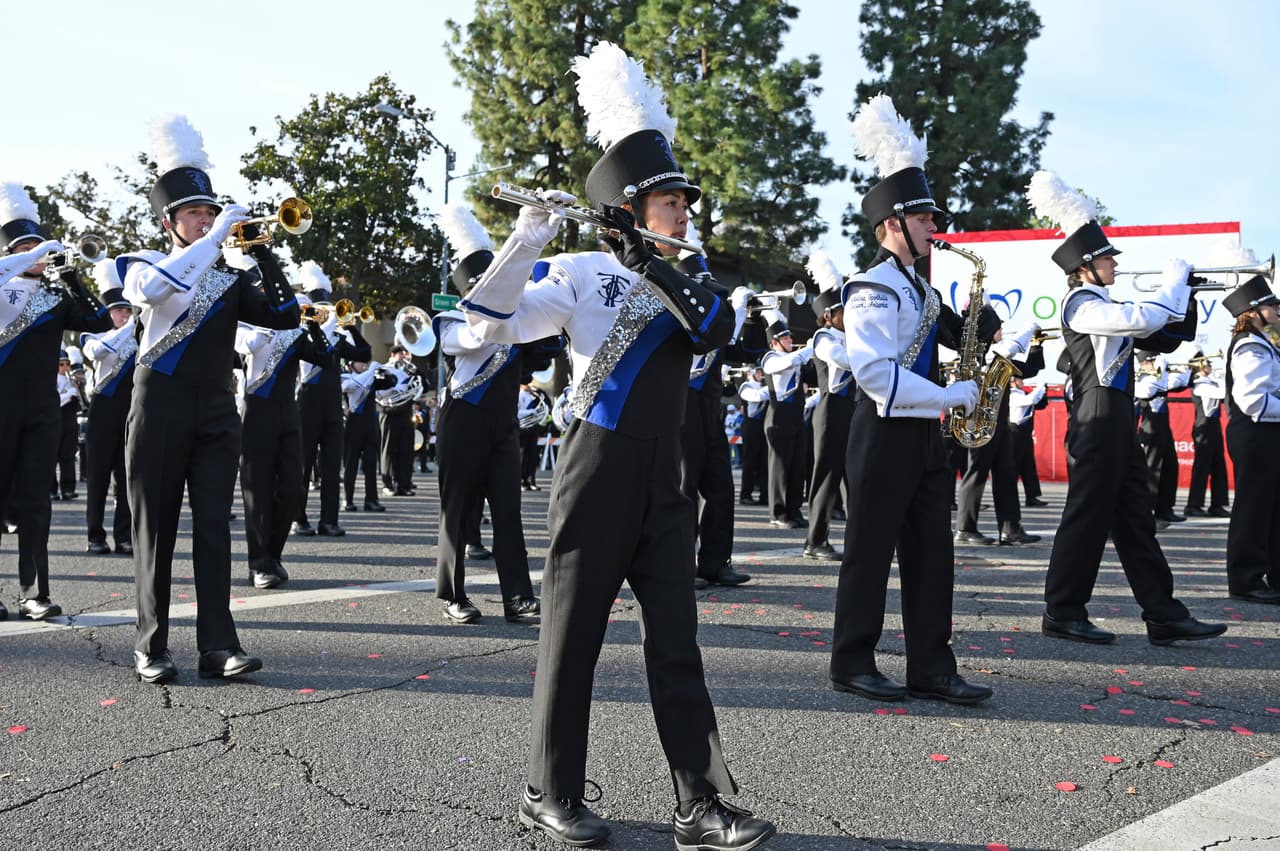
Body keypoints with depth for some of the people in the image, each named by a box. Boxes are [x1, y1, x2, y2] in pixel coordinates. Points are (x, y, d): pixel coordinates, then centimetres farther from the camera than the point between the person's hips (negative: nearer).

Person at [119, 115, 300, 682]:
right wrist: (216, 236, -20)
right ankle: (151, 647, 7)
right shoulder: (143, 265, 4)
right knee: (155, 530, 1)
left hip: (217, 415, 3)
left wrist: (263, 253, -5)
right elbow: (152, 289, -22)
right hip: (160, 411, -3)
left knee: (214, 529, -1)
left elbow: (285, 316, 1)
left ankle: (218, 645, -1)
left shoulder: (231, 279, 13)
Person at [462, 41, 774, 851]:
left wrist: (652, 267, -18)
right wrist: (528, 237, -24)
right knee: (574, 634, 2)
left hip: (664, 485, 5)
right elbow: (491, 322, -12)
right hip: (598, 475, -5)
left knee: (677, 642, 4)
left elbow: (719, 328, -9)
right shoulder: (580, 274, -2)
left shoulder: (685, 280, 13)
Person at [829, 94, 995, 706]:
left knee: (932, 554, 7)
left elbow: (945, 338, 25)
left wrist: (977, 329, 5)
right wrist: (950, 397, -21)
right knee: (871, 552, 0)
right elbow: (876, 373, -23)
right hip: (884, 437, -9)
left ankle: (931, 669, 12)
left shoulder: (920, 290, 16)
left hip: (923, 438, 9)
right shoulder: (872, 290, -13)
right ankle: (852, 665, 11)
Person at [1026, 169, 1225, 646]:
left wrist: (1184, 295, 5)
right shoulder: (1083, 305, -12)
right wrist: (1174, 277, -9)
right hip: (1097, 428, -10)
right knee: (1087, 518, -4)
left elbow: (1165, 338, 19)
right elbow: (1145, 319, -25)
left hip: (1118, 428, 10)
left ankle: (1164, 617, 12)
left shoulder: (1105, 307, 18)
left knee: (1136, 521, 9)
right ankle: (1063, 615, 5)